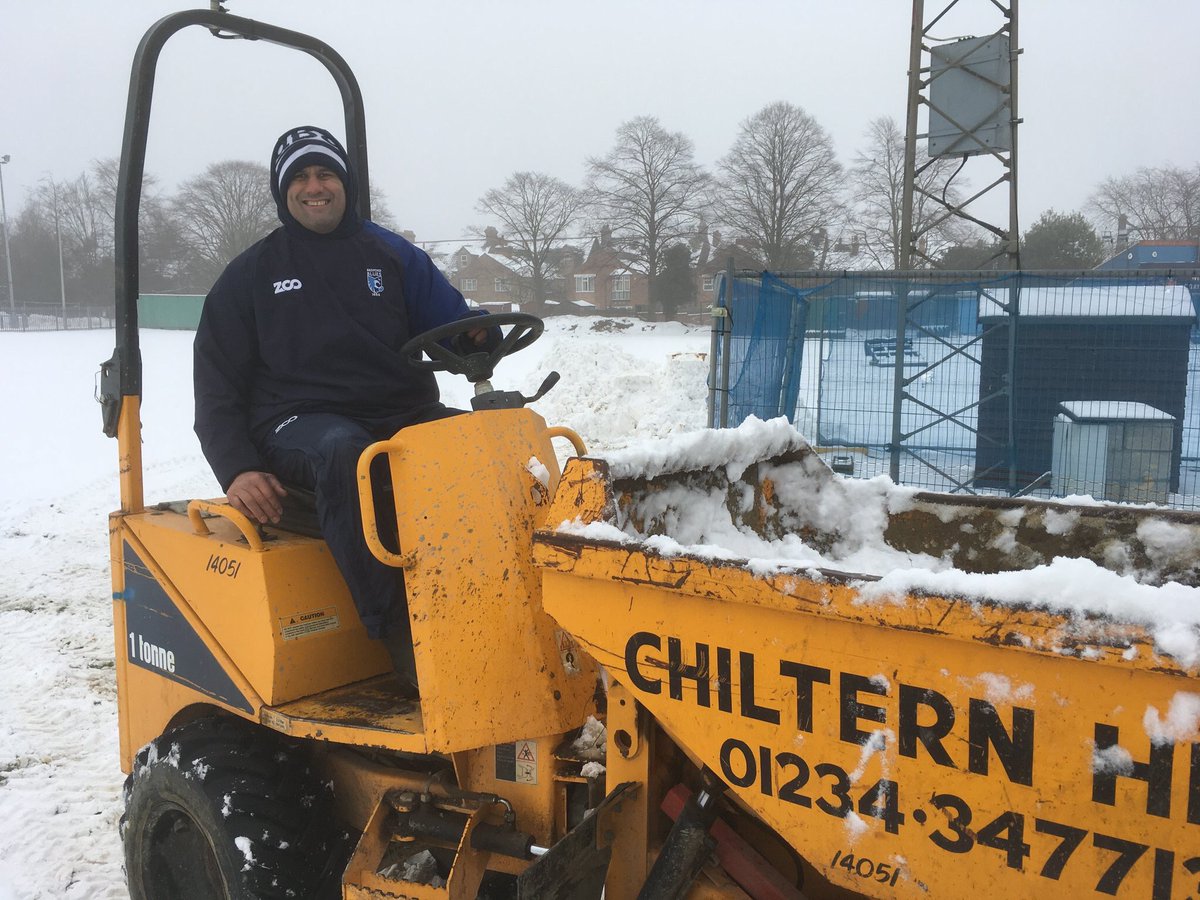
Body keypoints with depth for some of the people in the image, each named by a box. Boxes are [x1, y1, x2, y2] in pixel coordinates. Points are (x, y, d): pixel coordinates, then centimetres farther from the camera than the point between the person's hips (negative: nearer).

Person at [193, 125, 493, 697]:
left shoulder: (390, 256, 17)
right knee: (343, 454, -39)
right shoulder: (249, 277, 13)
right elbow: (217, 388, 8)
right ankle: (402, 640, -39)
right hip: (298, 426, -2)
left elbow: (451, 324, 12)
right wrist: (237, 469, -10)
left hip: (402, 413, 3)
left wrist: (479, 333, -15)